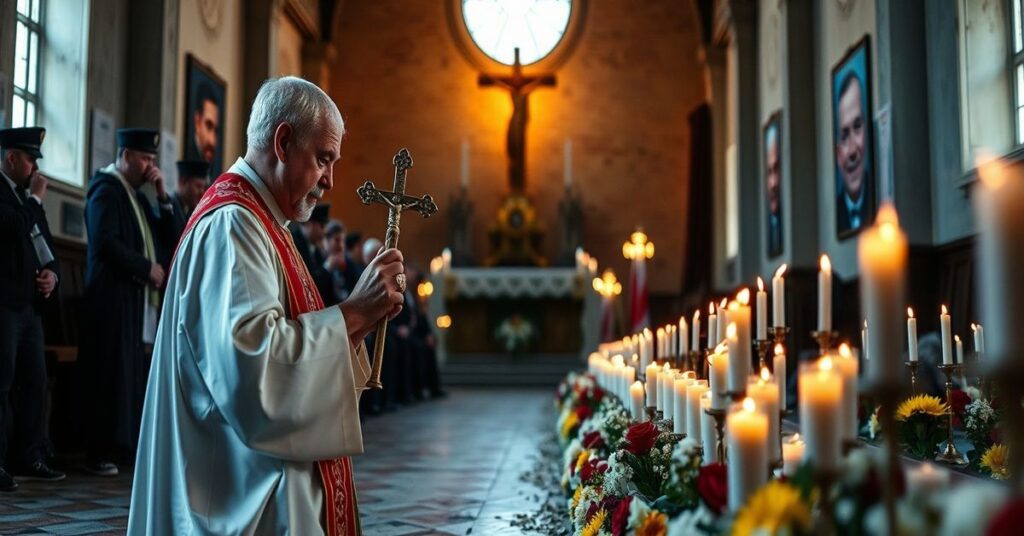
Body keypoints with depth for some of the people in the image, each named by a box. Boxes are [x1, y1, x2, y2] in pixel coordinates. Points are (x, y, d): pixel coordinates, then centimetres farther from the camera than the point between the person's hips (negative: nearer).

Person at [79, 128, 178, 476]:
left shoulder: (137, 195, 19)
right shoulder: (106, 189, -7)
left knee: (133, 374, 4)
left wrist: (162, 196, 4)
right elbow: (104, 241, -19)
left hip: (138, 298, 8)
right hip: (113, 297, -8)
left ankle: (122, 444, 9)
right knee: (110, 375, -5)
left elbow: (165, 237, 15)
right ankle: (99, 453, 1)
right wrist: (147, 267, -13)